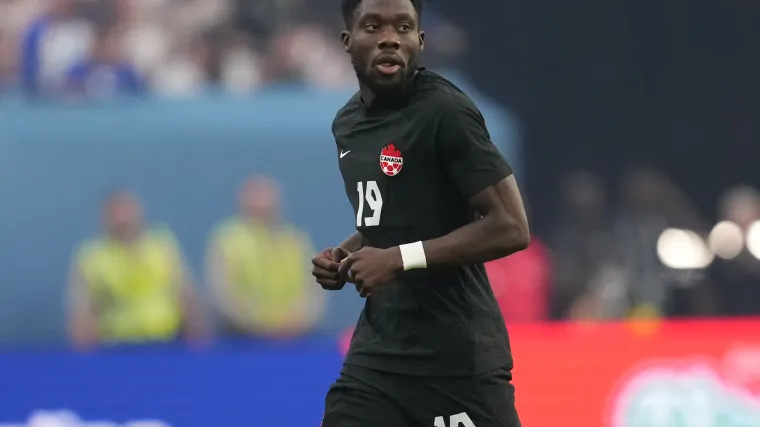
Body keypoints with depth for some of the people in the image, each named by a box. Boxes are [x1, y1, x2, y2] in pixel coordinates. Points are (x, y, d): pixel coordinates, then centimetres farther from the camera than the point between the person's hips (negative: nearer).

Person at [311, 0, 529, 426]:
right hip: (377, 353, 7)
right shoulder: (348, 123, 13)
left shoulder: (445, 112, -13)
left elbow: (511, 227, -18)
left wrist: (400, 259, -20)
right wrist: (345, 255, 8)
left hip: (457, 361, -7)